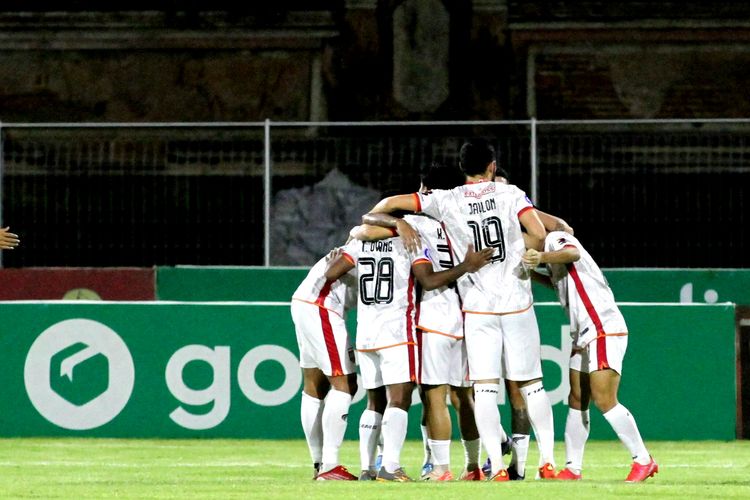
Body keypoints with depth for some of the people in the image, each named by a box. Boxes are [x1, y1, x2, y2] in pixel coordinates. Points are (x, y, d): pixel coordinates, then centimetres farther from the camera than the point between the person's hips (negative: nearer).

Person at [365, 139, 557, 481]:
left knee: (485, 387, -1)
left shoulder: (447, 201, -1)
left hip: (478, 307, 0)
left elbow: (391, 203, -3)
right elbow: (539, 235, -13)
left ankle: (497, 465, -11)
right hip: (516, 301, 0)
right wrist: (527, 263, 8)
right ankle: (547, 461, 6)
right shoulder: (510, 194, -2)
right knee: (530, 382, 8)